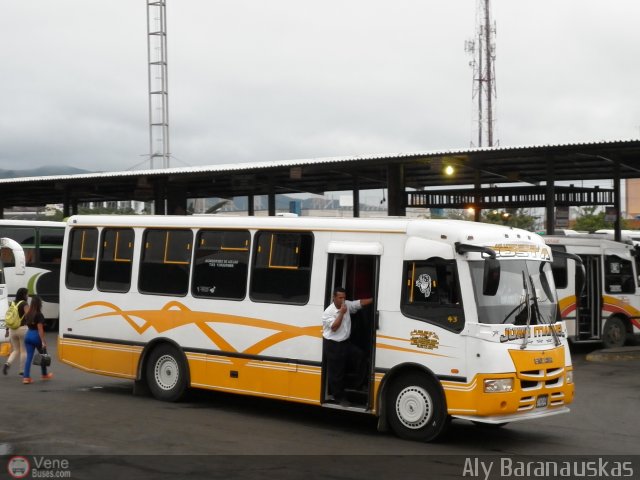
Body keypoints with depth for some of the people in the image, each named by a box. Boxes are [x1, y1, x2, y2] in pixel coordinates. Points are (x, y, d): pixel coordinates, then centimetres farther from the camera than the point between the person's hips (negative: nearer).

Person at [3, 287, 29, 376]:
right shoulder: (25, 304, -8)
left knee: (16, 350, 16)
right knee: (23, 350, 6)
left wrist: (7, 330, 18)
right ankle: (22, 370, 8)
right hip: (22, 328, -6)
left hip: (12, 329, 6)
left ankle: (7, 364, -7)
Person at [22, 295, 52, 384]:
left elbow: (28, 325, 13)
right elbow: (40, 329, -18)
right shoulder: (39, 315, -15)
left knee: (29, 357, 4)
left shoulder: (28, 314, 6)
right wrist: (43, 341, -18)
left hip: (28, 335, 6)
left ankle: (26, 377, -5)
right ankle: (44, 375, 29)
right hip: (36, 336, -6)